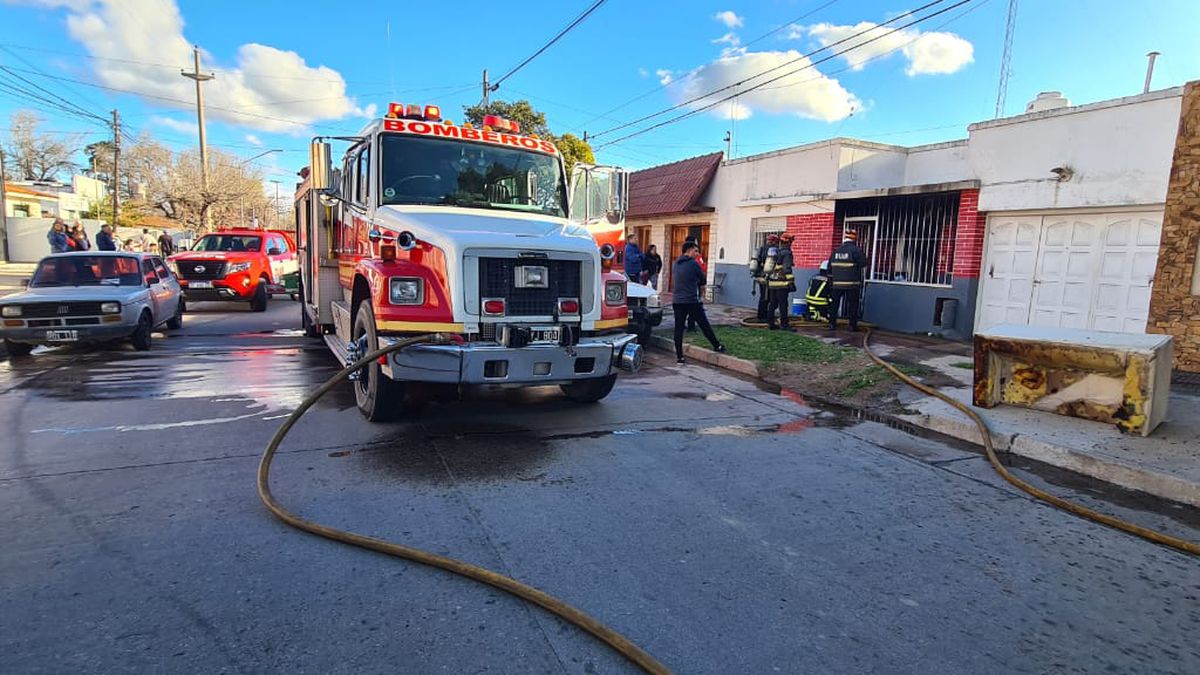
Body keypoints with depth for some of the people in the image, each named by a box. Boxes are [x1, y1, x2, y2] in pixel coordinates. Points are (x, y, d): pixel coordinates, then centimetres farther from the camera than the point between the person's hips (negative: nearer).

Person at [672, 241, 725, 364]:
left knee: (678, 329, 3)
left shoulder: (675, 264, 11)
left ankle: (679, 357, 4)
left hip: (677, 301, 5)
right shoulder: (693, 263, -8)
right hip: (692, 301, -5)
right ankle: (717, 346, 22)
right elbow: (703, 280, 2)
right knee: (704, 325, 8)